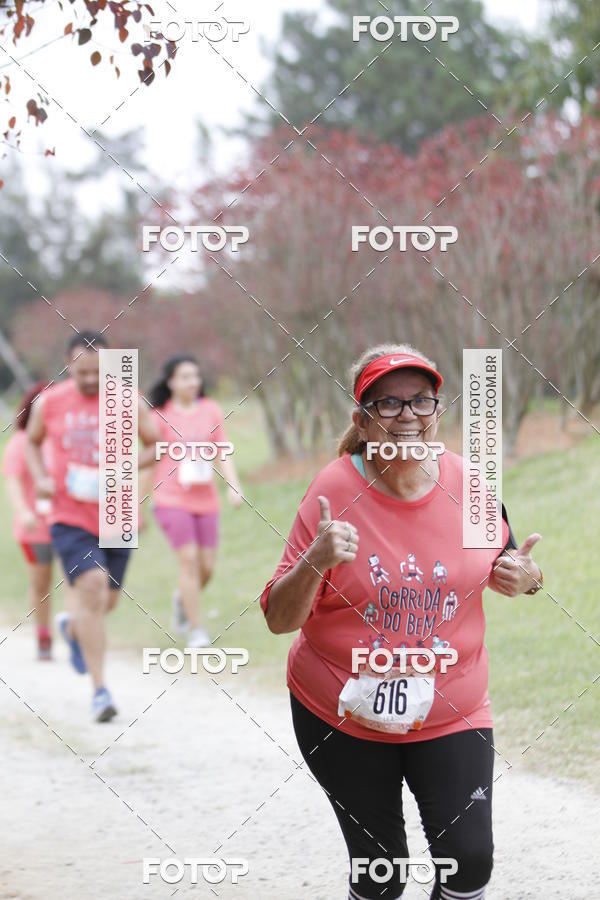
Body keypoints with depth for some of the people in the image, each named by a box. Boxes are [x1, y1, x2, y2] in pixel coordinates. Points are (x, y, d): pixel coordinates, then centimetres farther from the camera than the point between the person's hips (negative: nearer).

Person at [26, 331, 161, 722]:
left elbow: (156, 445, 4)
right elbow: (33, 442, 16)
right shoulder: (49, 403, -2)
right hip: (70, 516, -2)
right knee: (92, 587, -20)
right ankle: (100, 689, -16)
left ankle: (72, 625, 52)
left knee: (107, 600, 13)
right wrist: (40, 477, -2)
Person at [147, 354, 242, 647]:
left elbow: (222, 453, 12)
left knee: (207, 566, 3)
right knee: (188, 559, -13)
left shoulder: (211, 410, 8)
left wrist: (233, 486, 0)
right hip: (171, 499, -4)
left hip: (205, 499, 4)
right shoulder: (160, 416, -1)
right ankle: (196, 629, -6)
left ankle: (183, 598, 36)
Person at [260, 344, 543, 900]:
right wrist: (314, 563, -32)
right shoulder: (335, 490, -13)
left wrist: (524, 578, -11)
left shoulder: (467, 483, -5)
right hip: (343, 715, -2)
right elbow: (279, 619, -12)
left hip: (450, 713, 2)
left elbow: (501, 565, 13)